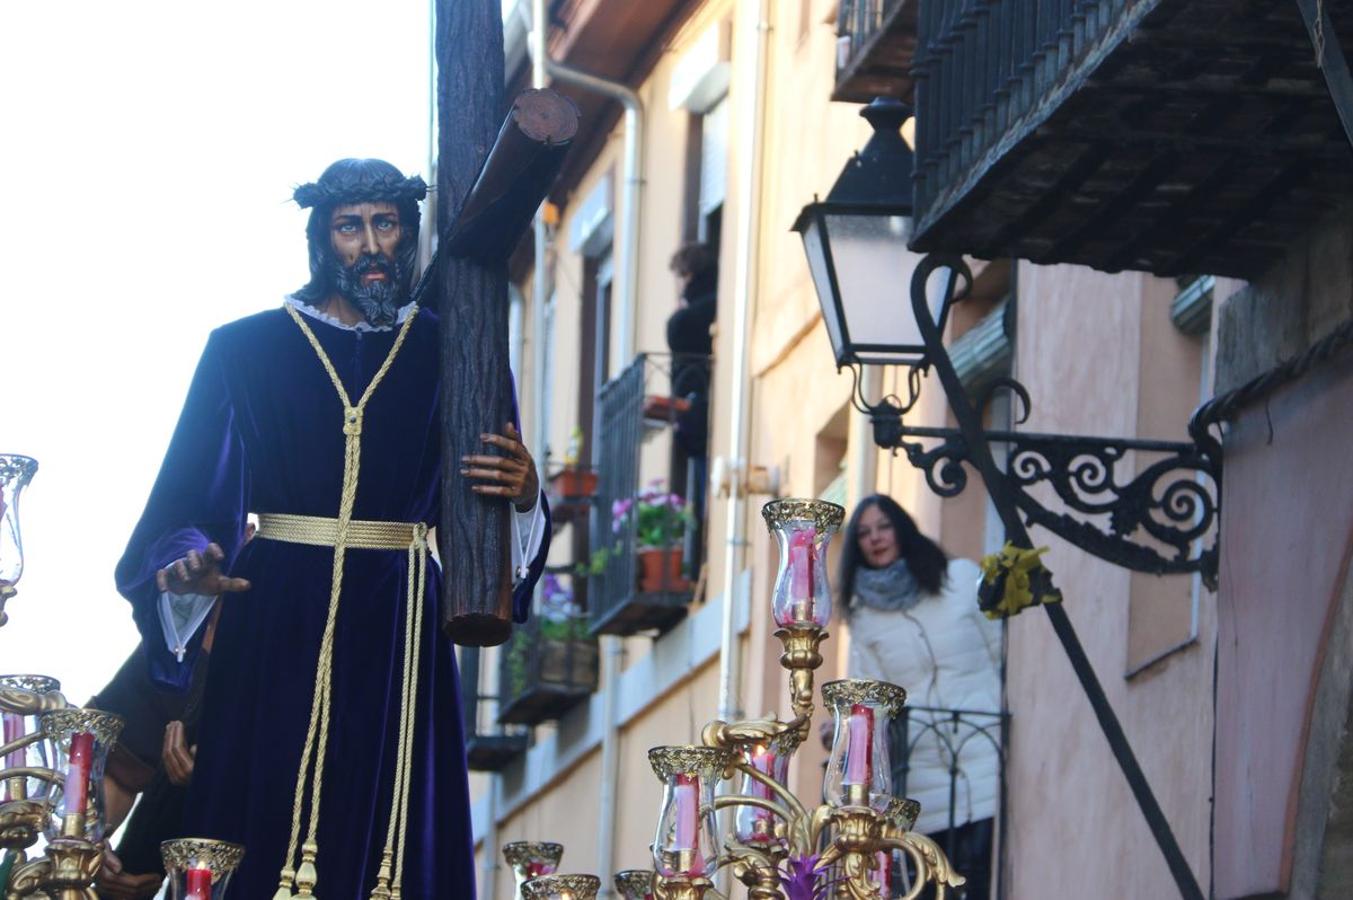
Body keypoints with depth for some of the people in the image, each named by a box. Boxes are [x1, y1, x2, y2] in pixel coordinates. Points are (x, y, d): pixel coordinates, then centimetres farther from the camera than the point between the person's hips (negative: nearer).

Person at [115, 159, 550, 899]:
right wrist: (186, 562, -18)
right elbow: (187, 497, 1)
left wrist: (522, 496, -15)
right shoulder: (247, 350, 5)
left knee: (389, 831, -3)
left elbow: (488, 516, 7)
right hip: (276, 624, -1)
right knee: (262, 830, -5)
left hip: (395, 627, 1)